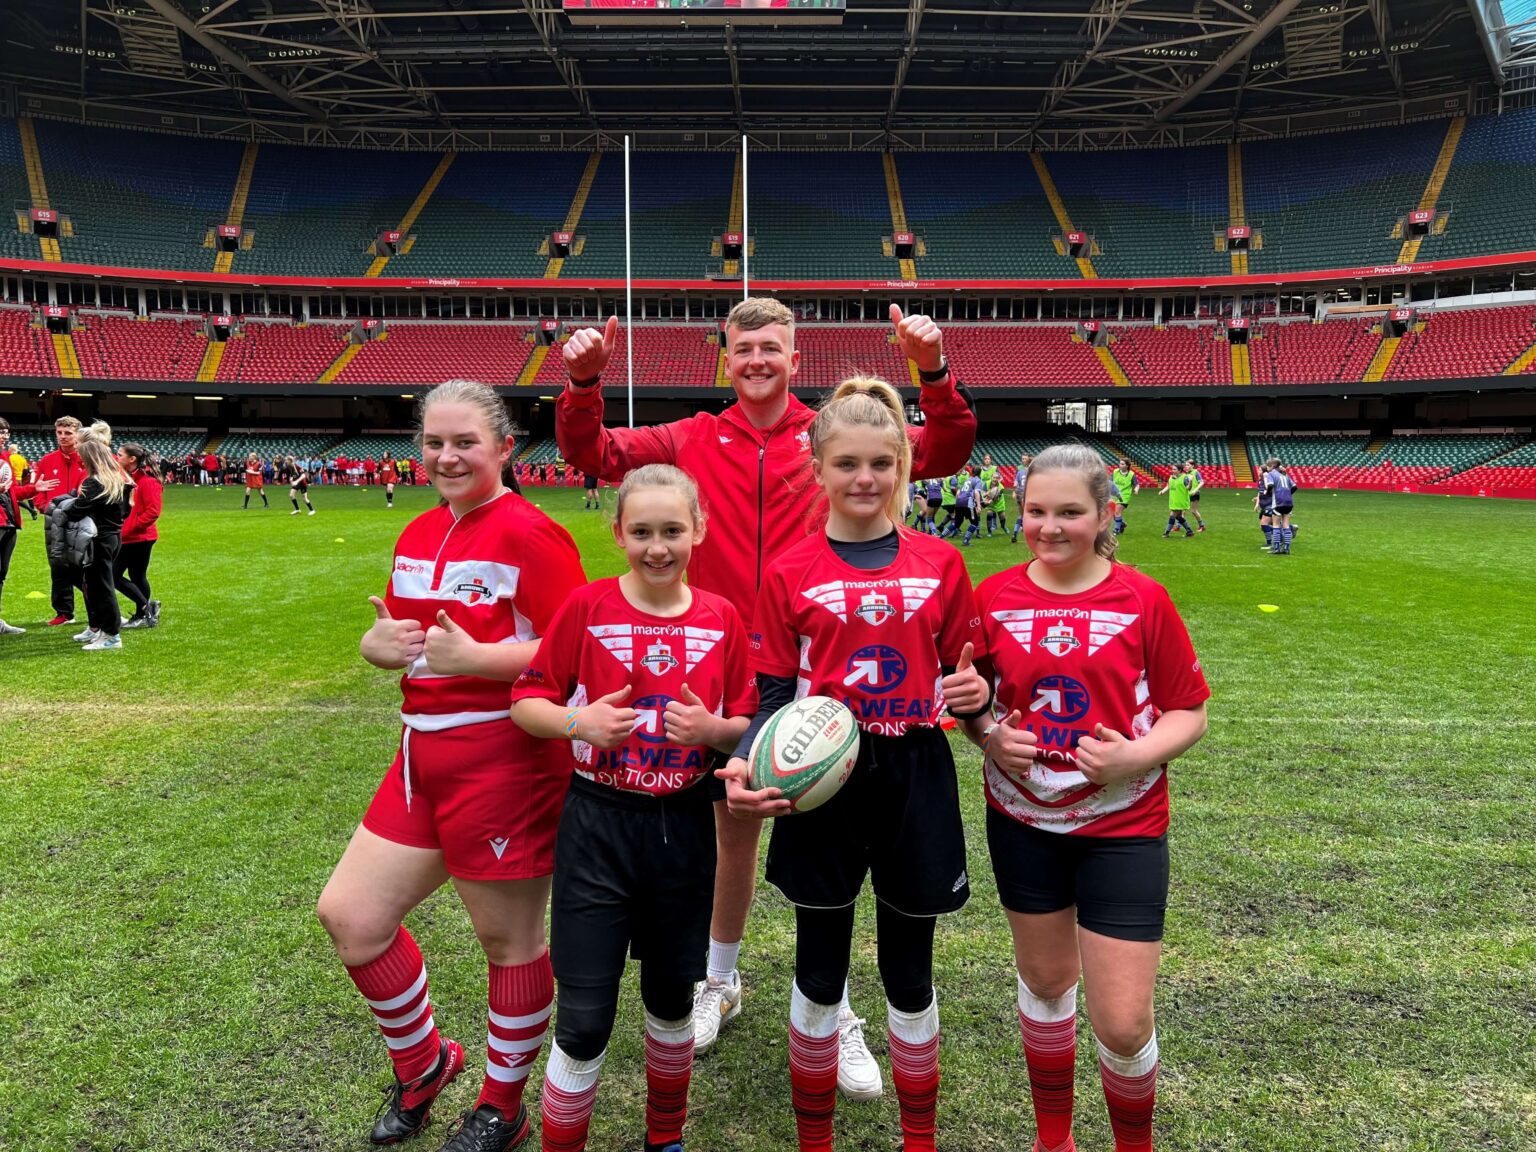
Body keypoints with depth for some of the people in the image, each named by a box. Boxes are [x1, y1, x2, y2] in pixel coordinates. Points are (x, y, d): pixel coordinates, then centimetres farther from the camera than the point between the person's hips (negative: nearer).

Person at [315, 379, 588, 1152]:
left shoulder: (527, 534, -14)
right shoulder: (418, 536, 11)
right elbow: (394, 635, 21)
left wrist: (476, 658, -25)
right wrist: (380, 642, -2)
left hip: (505, 762, -8)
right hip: (424, 755, 9)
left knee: (510, 938, 8)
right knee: (349, 914, 14)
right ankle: (423, 1063, 37)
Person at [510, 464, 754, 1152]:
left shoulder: (722, 618, -1)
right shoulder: (586, 607, -7)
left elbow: (747, 726, 4)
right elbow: (525, 702, -3)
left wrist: (711, 729, -16)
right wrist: (578, 721, -21)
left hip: (685, 829, 3)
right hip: (597, 829, -2)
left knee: (672, 996, 19)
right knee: (583, 1020, 0)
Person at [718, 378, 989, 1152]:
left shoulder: (940, 565, 2)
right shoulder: (790, 574, -2)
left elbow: (963, 671, 8)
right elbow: (775, 692, -2)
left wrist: (976, 694, -14)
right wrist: (747, 763, -19)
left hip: (915, 780, 1)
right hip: (822, 782, -1)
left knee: (909, 973, 14)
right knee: (820, 974, 12)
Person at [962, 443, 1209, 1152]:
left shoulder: (1143, 600, -8)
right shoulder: (993, 598, -3)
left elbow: (1189, 713, -3)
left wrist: (1134, 757, -20)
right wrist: (990, 738, -12)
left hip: (1123, 828, -2)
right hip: (1022, 821, 2)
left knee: (1123, 1024, -1)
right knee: (1045, 981, 18)